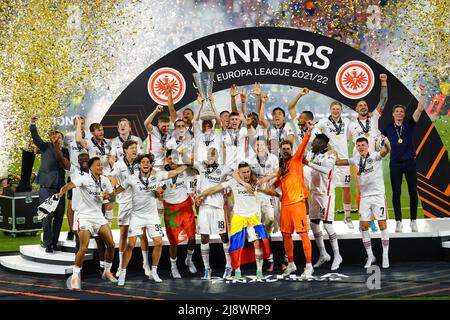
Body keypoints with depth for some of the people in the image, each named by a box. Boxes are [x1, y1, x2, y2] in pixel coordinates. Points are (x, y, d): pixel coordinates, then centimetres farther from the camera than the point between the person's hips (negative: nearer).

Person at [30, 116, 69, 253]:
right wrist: (33, 125, -24)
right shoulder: (46, 147, 5)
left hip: (60, 187, 4)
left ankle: (54, 242, 14)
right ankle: (47, 243, -1)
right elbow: (36, 138, -10)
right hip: (47, 187, -4)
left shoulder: (65, 151, 14)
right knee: (47, 216, -6)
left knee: (59, 216, 4)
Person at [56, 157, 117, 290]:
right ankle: (75, 276, -2)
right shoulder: (85, 178, -14)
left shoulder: (105, 180, 4)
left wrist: (107, 195, -8)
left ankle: (107, 271, 22)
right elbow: (70, 185, -29)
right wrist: (61, 192, -50)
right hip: (84, 216, -6)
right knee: (83, 248, -16)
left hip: (98, 215, 6)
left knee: (111, 244, 2)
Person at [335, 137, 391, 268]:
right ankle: (370, 256, 14)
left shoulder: (375, 156, -7)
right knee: (364, 226, 2)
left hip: (378, 195, -5)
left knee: (382, 223, -4)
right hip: (364, 197, 5)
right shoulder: (356, 159, 9)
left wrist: (385, 142, -48)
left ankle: (385, 255, 5)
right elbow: (338, 162, 18)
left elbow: (386, 150, -28)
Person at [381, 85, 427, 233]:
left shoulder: (409, 125, 2)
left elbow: (419, 109, -8)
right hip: (395, 163, 0)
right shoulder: (388, 128, 5)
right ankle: (398, 222, 9)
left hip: (410, 162, 0)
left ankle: (413, 221, 11)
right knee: (396, 193, 1)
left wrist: (422, 94, -16)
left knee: (413, 191, 2)